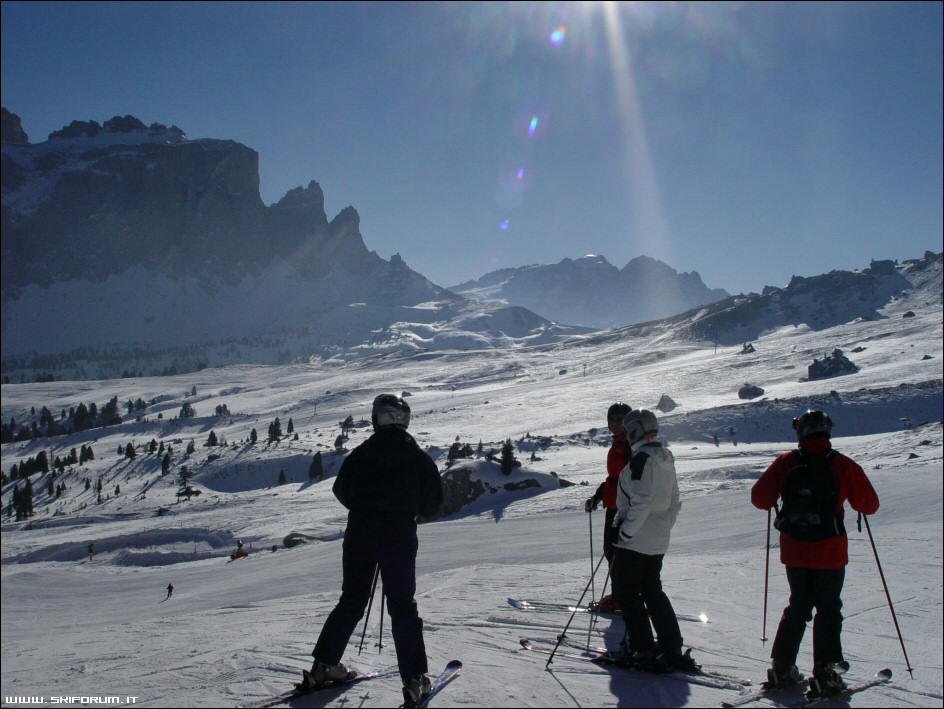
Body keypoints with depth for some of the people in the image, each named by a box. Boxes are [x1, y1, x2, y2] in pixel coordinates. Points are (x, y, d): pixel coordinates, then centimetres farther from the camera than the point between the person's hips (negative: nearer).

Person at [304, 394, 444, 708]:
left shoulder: (359, 454, 1)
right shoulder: (419, 457, -2)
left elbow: (341, 490, 8)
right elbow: (433, 502, -1)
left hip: (359, 535, 2)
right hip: (400, 537, -2)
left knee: (352, 600, 16)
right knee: (402, 606, 4)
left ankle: (324, 665, 19)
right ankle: (415, 679, 0)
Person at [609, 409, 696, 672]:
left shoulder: (641, 459, -17)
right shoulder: (665, 459, 11)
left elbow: (641, 502, -25)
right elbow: (674, 502, 17)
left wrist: (623, 531, -19)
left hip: (634, 540, -9)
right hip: (658, 542, 9)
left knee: (626, 591, 3)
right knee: (652, 591, 18)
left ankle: (643, 651, 3)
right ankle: (673, 649, 17)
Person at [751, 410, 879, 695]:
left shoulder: (785, 463, -4)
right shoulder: (843, 466, -9)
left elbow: (759, 498, -4)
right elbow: (870, 505, -3)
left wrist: (776, 501, 17)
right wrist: (850, 493, 17)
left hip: (794, 552, 3)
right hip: (830, 554, -3)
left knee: (798, 607, 17)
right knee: (828, 610, 9)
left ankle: (782, 668, 19)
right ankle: (824, 674, 7)